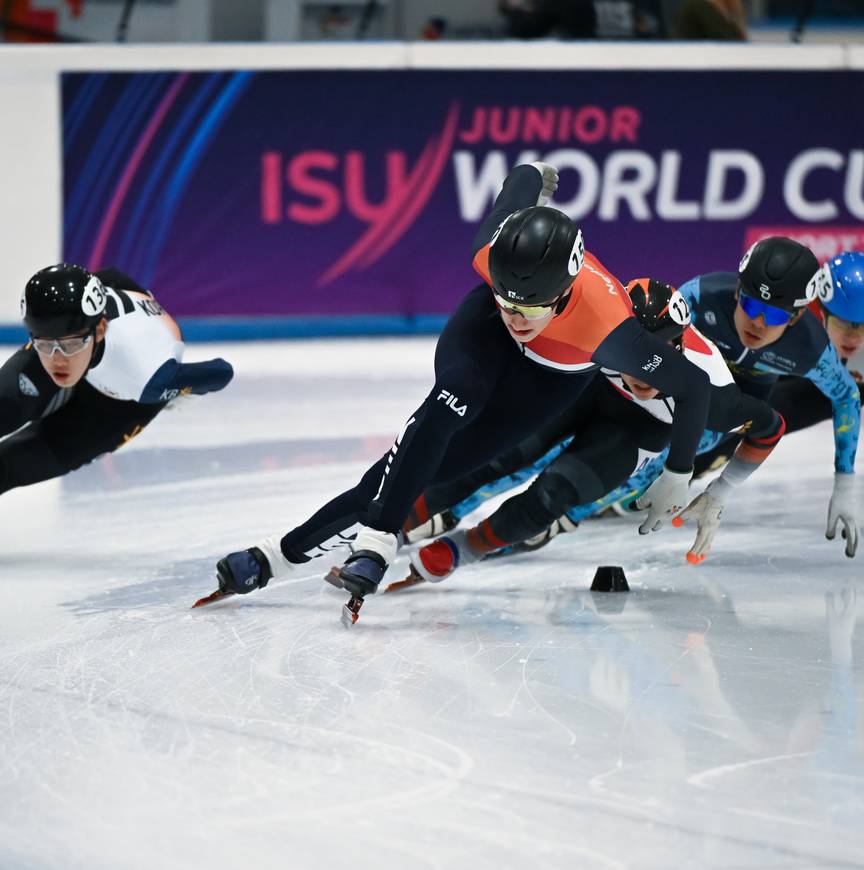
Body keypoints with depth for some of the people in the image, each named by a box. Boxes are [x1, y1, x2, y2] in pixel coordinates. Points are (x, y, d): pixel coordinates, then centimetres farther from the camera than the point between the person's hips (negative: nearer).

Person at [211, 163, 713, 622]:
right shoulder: (494, 254, -35)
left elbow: (694, 386, -31)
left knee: (430, 466, -19)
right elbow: (525, 179, -13)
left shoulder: (606, 324, -44)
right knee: (455, 400, -35)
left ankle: (286, 553, -19)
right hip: (486, 333, 2)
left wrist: (678, 480, -22)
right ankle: (375, 544, -34)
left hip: (555, 377, -2)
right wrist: (538, 177, 11)